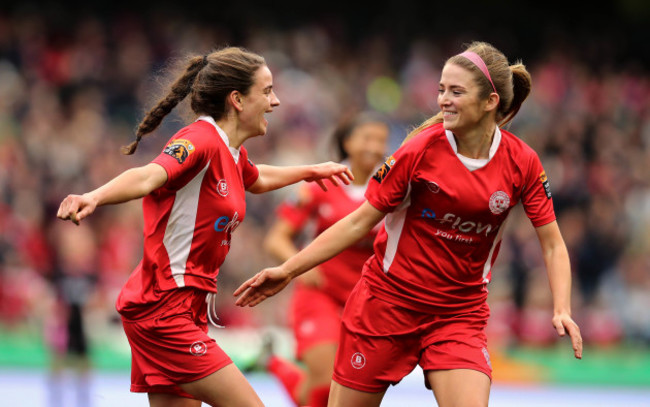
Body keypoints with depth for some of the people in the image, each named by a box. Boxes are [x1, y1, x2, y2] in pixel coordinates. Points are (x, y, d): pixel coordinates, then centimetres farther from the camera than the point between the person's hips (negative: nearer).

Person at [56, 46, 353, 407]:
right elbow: (148, 177, -34)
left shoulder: (232, 153, 14)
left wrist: (311, 171, 52)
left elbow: (257, 180, 40)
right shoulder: (201, 140, -15)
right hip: (164, 307, -10)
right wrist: (94, 197, -52)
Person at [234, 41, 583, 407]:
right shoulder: (422, 149, -12)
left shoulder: (522, 162, -7)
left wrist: (562, 310, -15)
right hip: (387, 303, -1)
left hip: (460, 316, 1)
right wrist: (288, 271, -6)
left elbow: (552, 244, 1)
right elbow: (360, 222, -5)